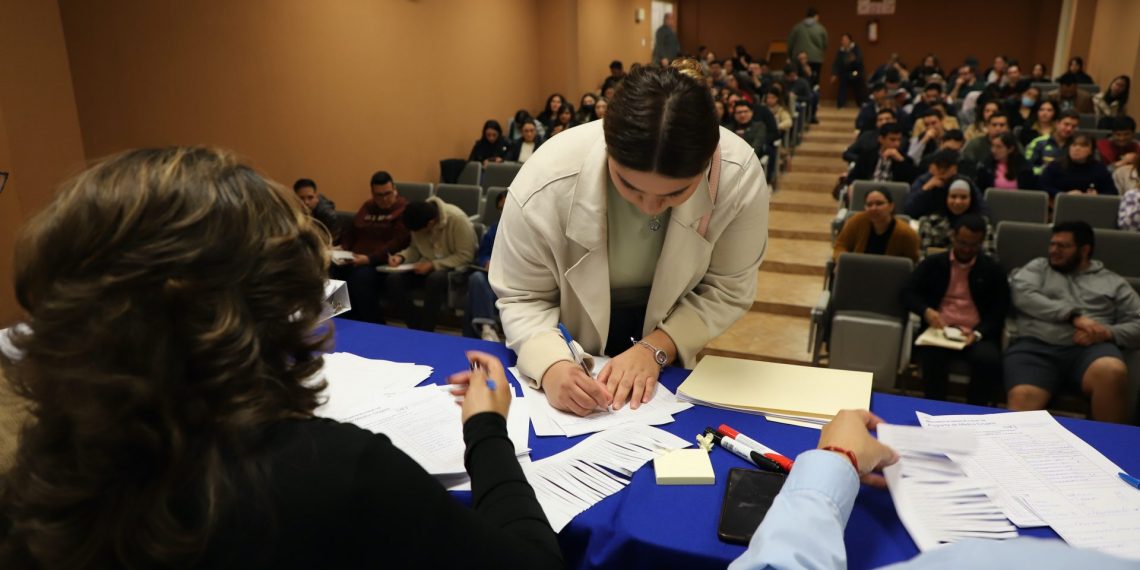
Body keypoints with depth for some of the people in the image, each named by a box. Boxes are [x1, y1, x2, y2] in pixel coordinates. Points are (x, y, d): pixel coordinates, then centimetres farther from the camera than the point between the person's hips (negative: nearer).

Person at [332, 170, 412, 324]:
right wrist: (342, 250, 3)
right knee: (331, 272, -22)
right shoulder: (367, 206, 20)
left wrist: (371, 258, -23)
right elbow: (350, 232, 25)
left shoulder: (404, 209, -3)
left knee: (360, 277, -36)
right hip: (356, 259, 6)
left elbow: (399, 242, -14)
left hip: (382, 262, -6)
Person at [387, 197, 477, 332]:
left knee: (435, 279, -38)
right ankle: (417, 328, -13)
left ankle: (425, 332, -22)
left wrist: (433, 265, -26)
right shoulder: (419, 220, -5)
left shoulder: (457, 218, -23)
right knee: (394, 279, -19)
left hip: (453, 267, -6)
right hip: (428, 266, 6)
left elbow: (465, 256, -21)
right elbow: (415, 248, 9)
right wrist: (401, 256, -12)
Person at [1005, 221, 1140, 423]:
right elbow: (1023, 295, 1)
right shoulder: (1038, 267, 23)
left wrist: (1107, 332, -6)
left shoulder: (1113, 282, 24)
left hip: (1088, 349, 1)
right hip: (1035, 347, -1)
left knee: (1113, 372, -34)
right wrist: (1074, 316, -9)